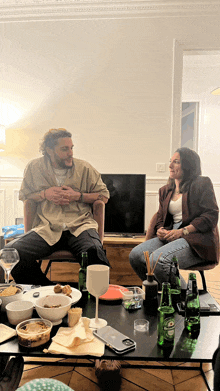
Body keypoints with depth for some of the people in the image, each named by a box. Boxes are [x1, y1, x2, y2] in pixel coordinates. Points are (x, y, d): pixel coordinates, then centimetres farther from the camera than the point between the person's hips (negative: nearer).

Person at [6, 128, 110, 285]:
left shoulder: (85, 168, 7)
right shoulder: (34, 168, 10)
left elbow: (104, 195, 12)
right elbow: (23, 195, 20)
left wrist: (78, 196, -4)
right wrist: (45, 194, -1)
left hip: (80, 226, -1)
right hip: (46, 229, 2)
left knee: (93, 252, -36)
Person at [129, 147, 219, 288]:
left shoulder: (202, 184, 2)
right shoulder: (165, 190, 21)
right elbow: (161, 217, 25)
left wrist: (183, 231, -17)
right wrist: (161, 230, 0)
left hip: (198, 240, -6)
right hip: (171, 237, 7)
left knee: (158, 260, -30)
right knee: (135, 255, -14)